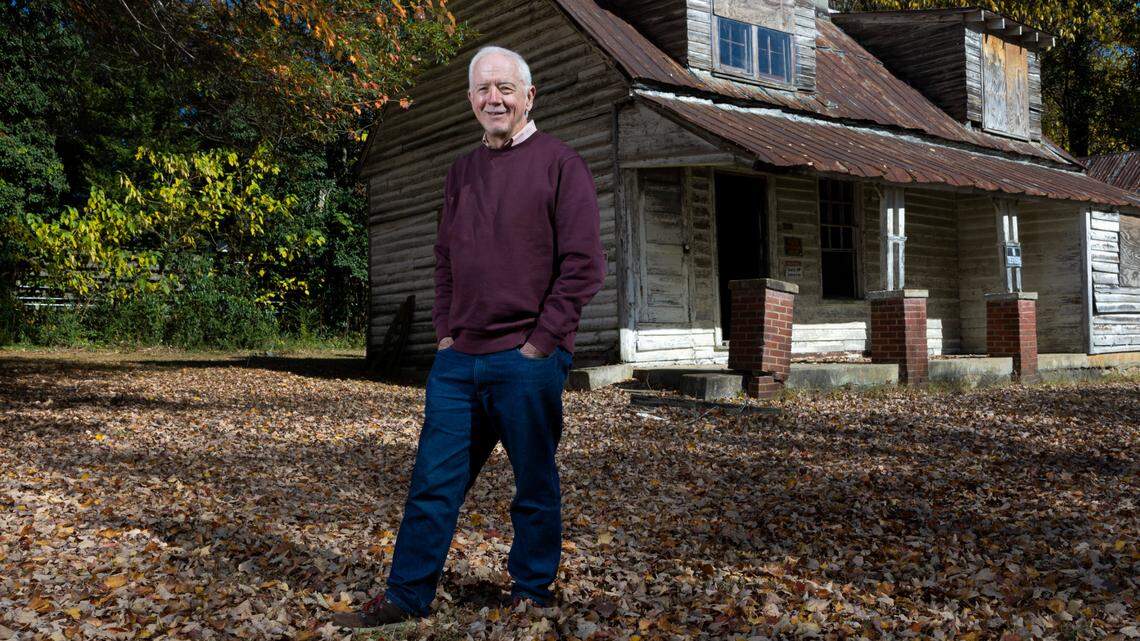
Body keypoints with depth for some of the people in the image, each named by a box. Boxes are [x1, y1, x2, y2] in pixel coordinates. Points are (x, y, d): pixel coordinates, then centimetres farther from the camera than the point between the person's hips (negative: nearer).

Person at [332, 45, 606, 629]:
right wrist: (445, 331, 8)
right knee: (433, 481, 7)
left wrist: (540, 342, -12)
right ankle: (406, 597, 18)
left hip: (527, 362, -5)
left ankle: (532, 594, 23)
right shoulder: (461, 173, 15)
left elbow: (584, 265, -9)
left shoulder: (560, 163, -4)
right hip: (458, 360, 6)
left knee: (535, 487, 8)